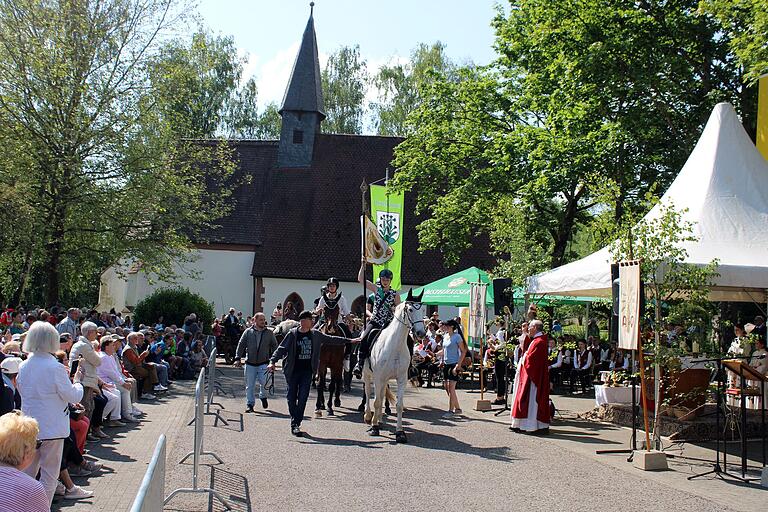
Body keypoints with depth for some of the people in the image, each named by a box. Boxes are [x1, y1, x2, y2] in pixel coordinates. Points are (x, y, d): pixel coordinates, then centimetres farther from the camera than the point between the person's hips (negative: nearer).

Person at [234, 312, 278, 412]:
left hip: (263, 363, -1)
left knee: (263, 382, -15)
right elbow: (241, 345, 6)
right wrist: (238, 358, -2)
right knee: (249, 386, 3)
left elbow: (274, 346, 11)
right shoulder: (248, 332, 3)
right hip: (250, 363, 1)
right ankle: (249, 404, 16)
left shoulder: (269, 333, 5)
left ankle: (263, 396, 15)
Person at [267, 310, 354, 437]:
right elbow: (282, 348, -7)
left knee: (303, 397, -5)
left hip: (307, 371, 2)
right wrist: (273, 361, -20)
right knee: (292, 397, 4)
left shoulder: (316, 335, 6)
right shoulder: (292, 334, -3)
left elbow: (331, 339, 16)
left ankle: (296, 423, -1)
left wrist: (349, 341, 17)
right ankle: (294, 423, 18)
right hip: (292, 371, -2)